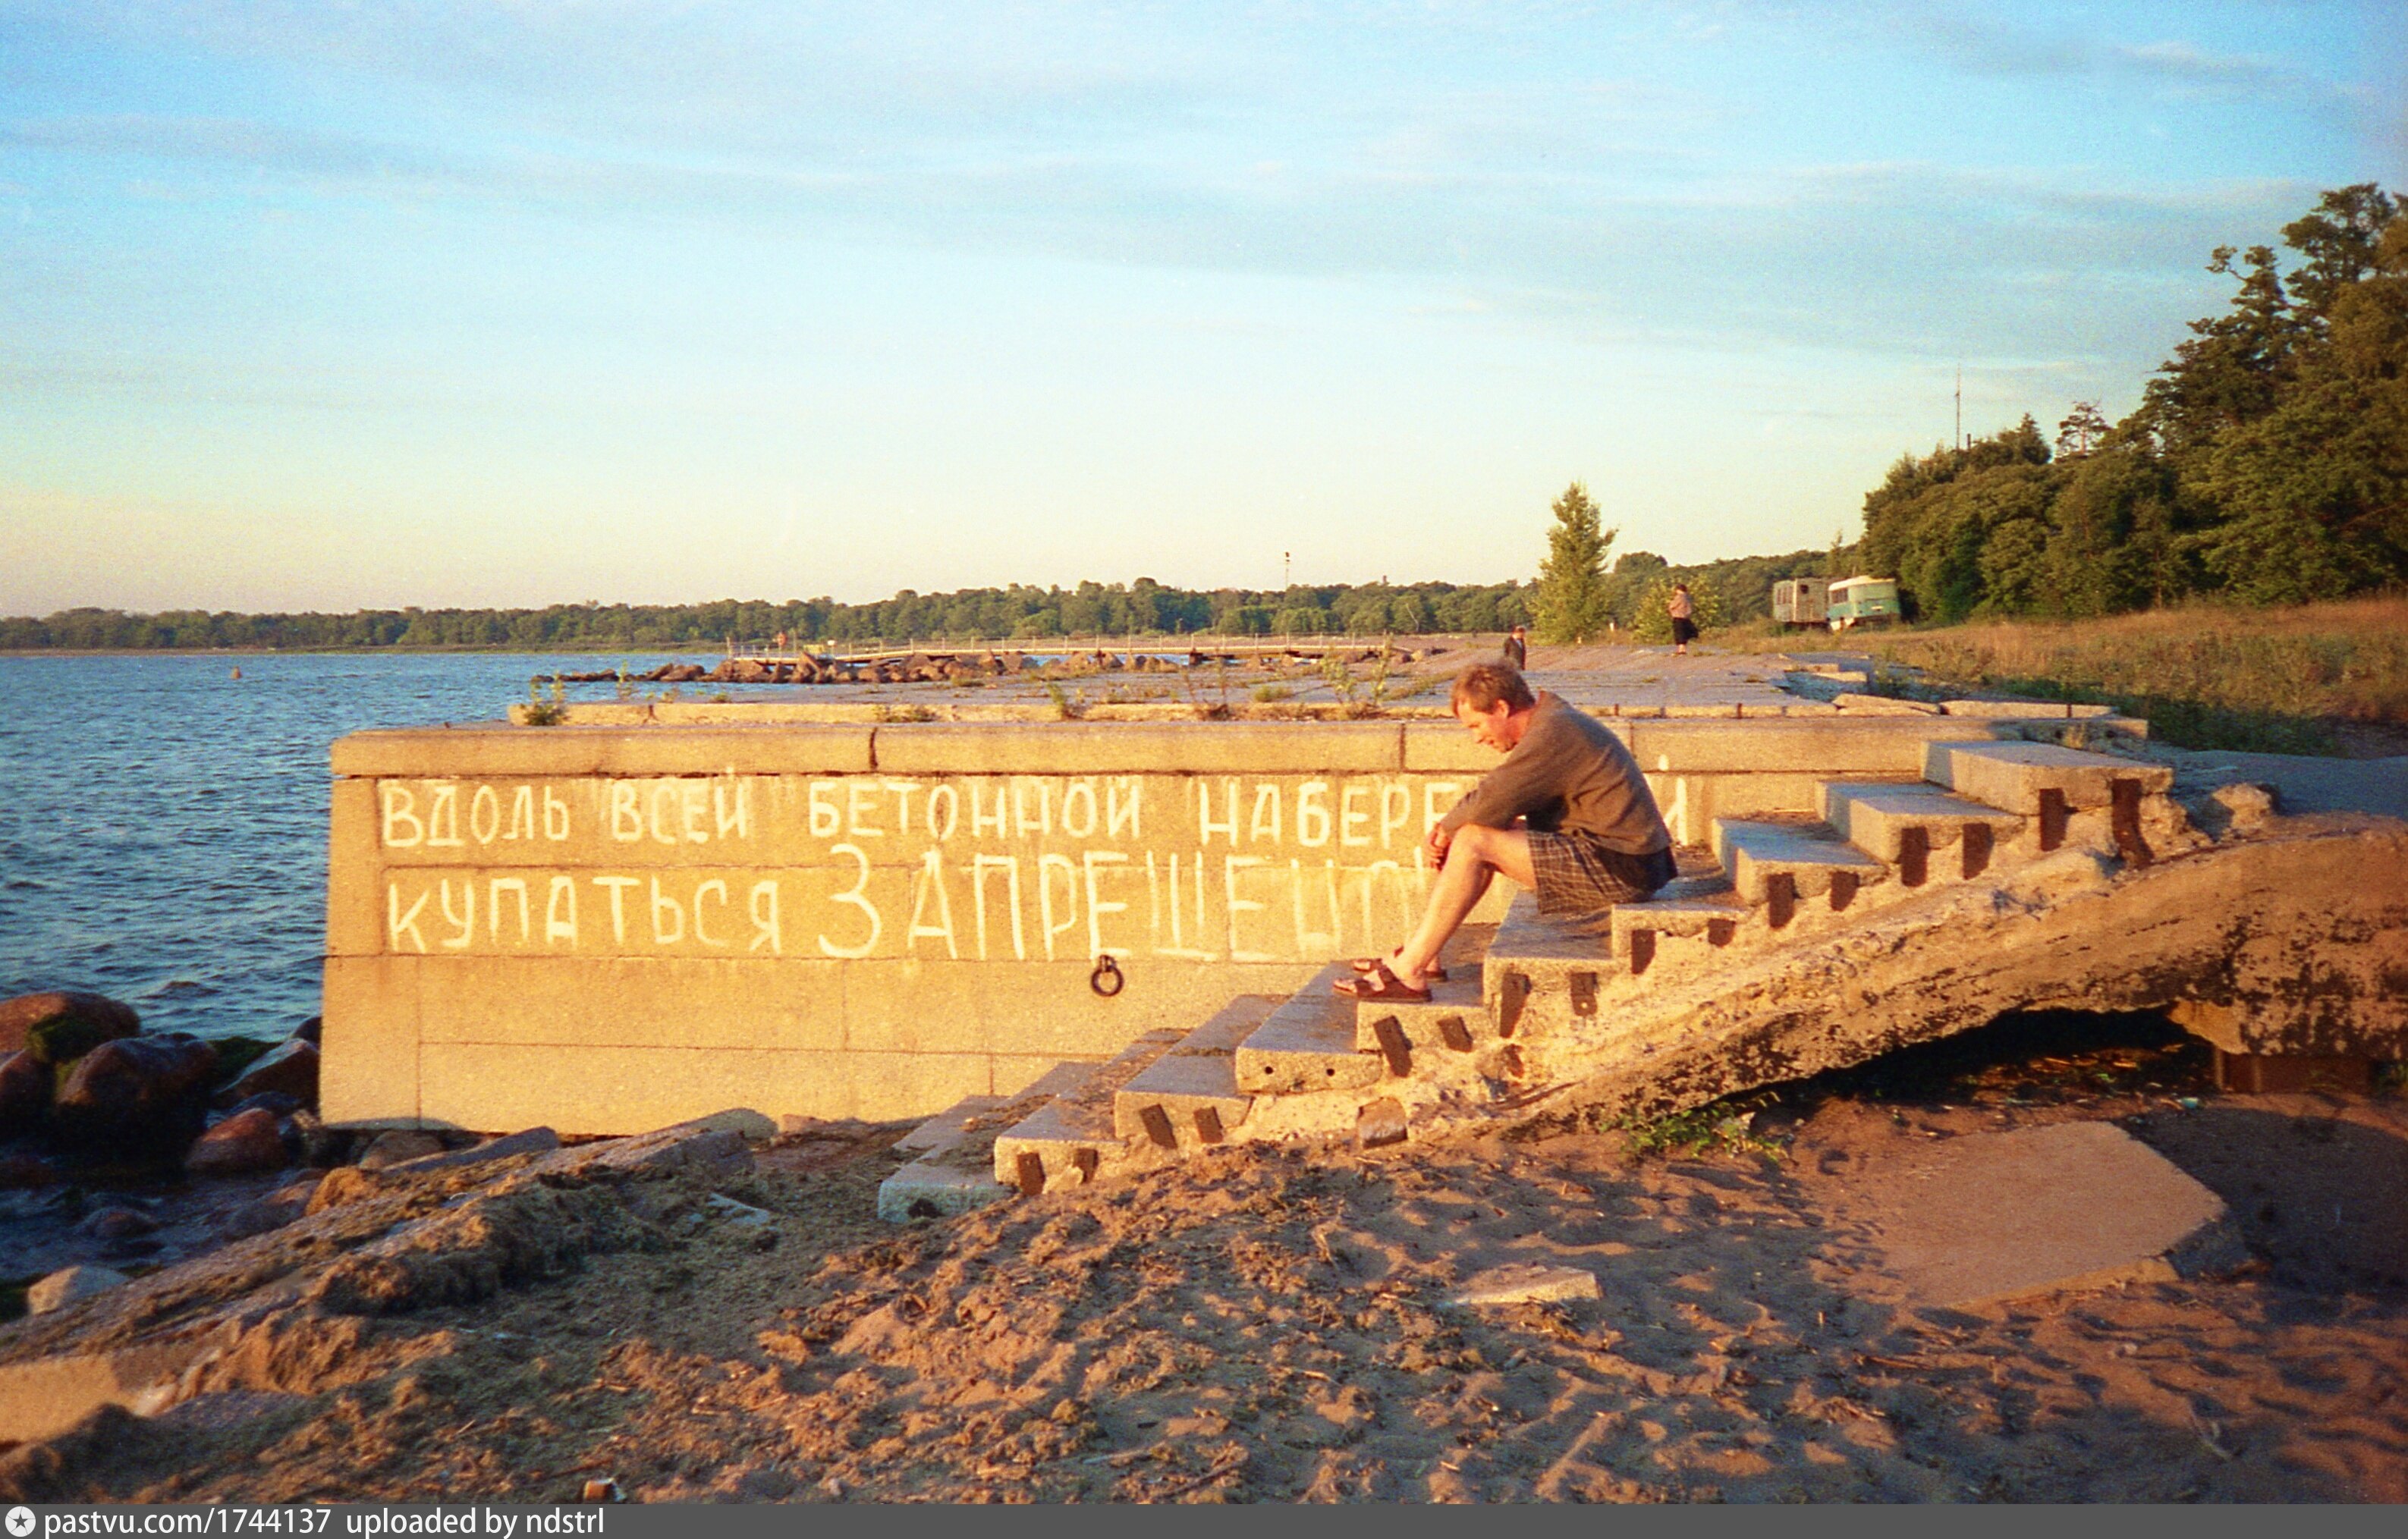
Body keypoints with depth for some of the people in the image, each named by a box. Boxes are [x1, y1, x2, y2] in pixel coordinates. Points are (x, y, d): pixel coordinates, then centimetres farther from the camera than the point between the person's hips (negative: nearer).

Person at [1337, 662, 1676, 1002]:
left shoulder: (1553, 733, -18)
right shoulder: (1552, 724, 15)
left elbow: (1487, 804, -21)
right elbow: (1501, 802, 18)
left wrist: (1447, 827, -1)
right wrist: (1448, 829, 2)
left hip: (1620, 868, -11)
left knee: (1474, 842, -14)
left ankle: (1408, 972, -11)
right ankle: (1421, 956, 11)